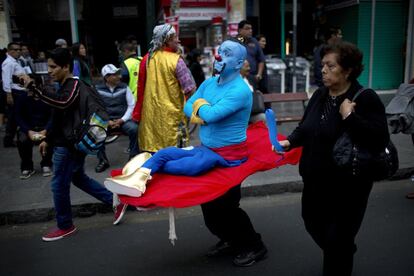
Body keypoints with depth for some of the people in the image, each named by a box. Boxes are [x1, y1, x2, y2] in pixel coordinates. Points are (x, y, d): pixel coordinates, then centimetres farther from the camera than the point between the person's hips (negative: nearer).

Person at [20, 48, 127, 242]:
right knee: (78, 178, 19)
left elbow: (62, 102, -39)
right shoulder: (66, 86, 15)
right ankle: (116, 201, 24)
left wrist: (34, 87, -40)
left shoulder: (74, 85, -16)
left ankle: (65, 226, 20)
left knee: (59, 185, 2)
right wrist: (48, 140, 22)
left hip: (69, 145, -10)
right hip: (67, 142, 10)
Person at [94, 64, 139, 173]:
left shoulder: (124, 87, 4)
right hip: (105, 121, 0)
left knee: (134, 129, -30)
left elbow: (132, 105, 2)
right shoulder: (98, 90, 2)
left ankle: (133, 158, -11)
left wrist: (122, 120, -10)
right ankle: (103, 160, -10)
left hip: (122, 119, 0)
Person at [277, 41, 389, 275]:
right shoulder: (320, 95, 4)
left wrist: (349, 116, -31)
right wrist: (289, 142, -5)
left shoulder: (366, 98, -17)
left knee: (337, 240, 6)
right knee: (314, 224, 25)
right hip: (315, 181, 8)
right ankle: (344, 253, 55)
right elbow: (306, 129, 13)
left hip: (348, 185, -7)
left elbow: (380, 141, -28)